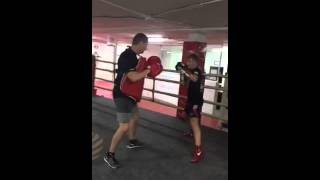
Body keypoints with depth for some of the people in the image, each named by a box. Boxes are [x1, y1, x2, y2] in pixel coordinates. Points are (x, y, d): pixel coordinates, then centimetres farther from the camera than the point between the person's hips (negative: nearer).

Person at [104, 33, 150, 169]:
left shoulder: (132, 55, 8)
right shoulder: (126, 57, -24)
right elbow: (134, 77, -32)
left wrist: (145, 69, 4)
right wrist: (149, 70, -22)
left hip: (129, 94, 11)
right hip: (122, 95, -10)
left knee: (135, 117, 25)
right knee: (124, 127, -9)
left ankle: (132, 141, 45)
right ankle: (109, 155, 8)